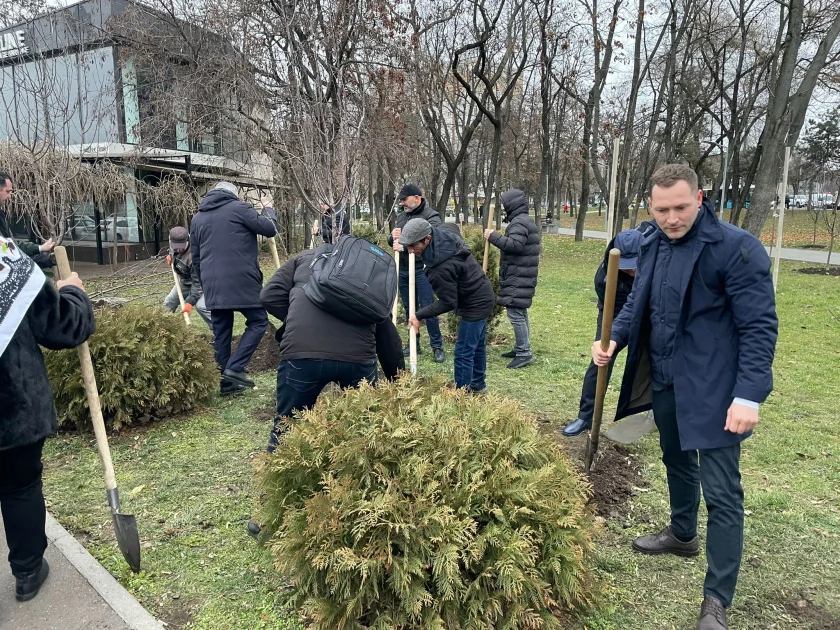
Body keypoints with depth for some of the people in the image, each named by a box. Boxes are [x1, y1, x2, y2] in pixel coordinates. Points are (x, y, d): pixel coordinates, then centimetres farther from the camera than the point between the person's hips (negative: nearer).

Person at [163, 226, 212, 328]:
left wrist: (190, 302, -38)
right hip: (185, 281, 9)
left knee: (201, 306, -30)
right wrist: (170, 255, 1)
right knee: (168, 303, 15)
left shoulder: (193, 255, -39)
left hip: (200, 282, -9)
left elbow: (198, 282, -36)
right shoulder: (174, 246, -16)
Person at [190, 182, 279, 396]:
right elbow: (270, 229, 0)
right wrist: (268, 210, 20)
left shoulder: (198, 218, 18)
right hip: (242, 282, -6)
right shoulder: (239, 208, -1)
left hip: (213, 286, 6)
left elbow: (196, 258, 20)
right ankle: (234, 368, -5)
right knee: (258, 321, 7)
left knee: (221, 333, 11)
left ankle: (225, 382, 15)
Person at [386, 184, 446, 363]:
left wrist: (404, 246, -29)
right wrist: (392, 237, -10)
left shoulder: (432, 217, -7)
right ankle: (413, 344, 23)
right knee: (409, 308, 12)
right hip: (403, 270, 6)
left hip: (422, 270, -6)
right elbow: (392, 241, 15)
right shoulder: (401, 216, 14)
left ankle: (437, 346, 7)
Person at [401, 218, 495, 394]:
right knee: (477, 345, 22)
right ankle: (477, 385, 37)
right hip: (483, 296, 10)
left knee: (463, 353, -3)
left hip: (475, 305, -10)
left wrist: (419, 316, -15)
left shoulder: (441, 268, -35)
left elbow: (447, 303, -24)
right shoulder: (442, 234, -9)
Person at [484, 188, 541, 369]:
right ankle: (521, 349, 24)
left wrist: (493, 237, -21)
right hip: (521, 276, 11)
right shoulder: (526, 220, 20)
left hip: (517, 278, -11)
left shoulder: (519, 222, -15)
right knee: (520, 313, 15)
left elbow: (515, 245, -29)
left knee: (515, 314, -11)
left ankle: (524, 353, -10)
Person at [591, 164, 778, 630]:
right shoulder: (652, 246, 4)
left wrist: (749, 394, -24)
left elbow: (759, 326, -18)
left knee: (721, 492, -1)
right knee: (677, 462, 25)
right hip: (664, 382, 7)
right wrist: (614, 338, -5)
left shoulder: (736, 247, -17)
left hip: (713, 390, -7)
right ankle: (682, 534, 49)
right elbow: (636, 303, 14)